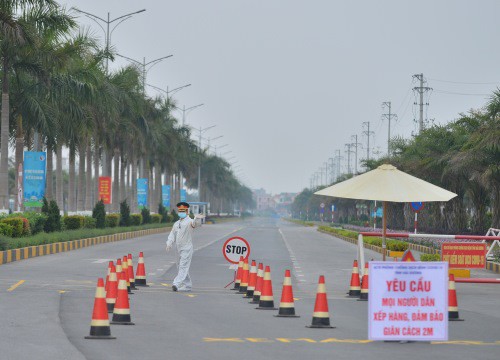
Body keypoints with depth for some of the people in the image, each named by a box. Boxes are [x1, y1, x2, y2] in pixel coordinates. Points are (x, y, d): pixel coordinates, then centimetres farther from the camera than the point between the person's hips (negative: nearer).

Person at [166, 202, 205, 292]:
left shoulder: (189, 221, -7)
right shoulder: (176, 223, 18)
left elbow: (195, 223, -29)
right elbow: (172, 234, 18)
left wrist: (197, 218, -53)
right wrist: (169, 243, 1)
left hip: (187, 248, -9)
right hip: (179, 249, 9)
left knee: (183, 267, -15)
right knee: (180, 267, 13)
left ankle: (176, 283, -26)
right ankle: (187, 286, 21)